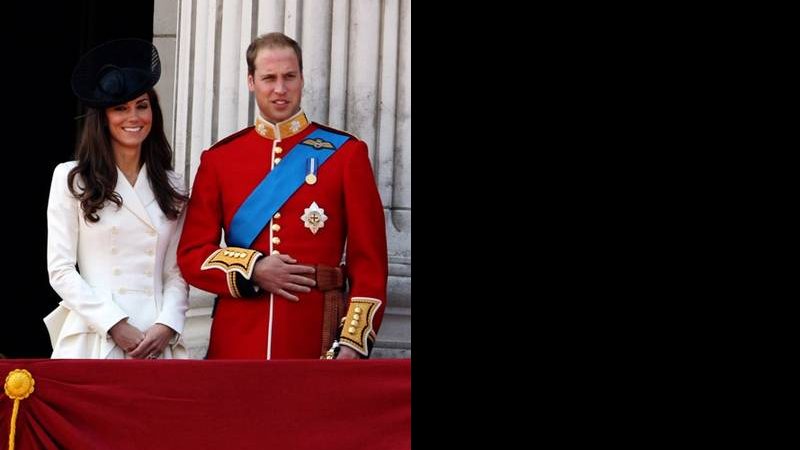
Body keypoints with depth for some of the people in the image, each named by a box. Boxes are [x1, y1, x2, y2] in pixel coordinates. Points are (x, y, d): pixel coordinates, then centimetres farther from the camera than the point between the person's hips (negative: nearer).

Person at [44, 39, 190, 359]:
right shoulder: (71, 178, 3)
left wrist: (167, 326, -8)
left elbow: (176, 272, 9)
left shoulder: (169, 185, 12)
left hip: (157, 341, 2)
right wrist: (116, 326, -10)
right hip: (94, 338, -2)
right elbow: (60, 270, -2)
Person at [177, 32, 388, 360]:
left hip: (316, 339, -1)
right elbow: (192, 254, 6)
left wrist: (353, 341, -9)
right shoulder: (219, 158, 7)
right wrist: (252, 270, -12)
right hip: (237, 339, 2)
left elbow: (369, 260, -1)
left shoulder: (345, 152, 2)